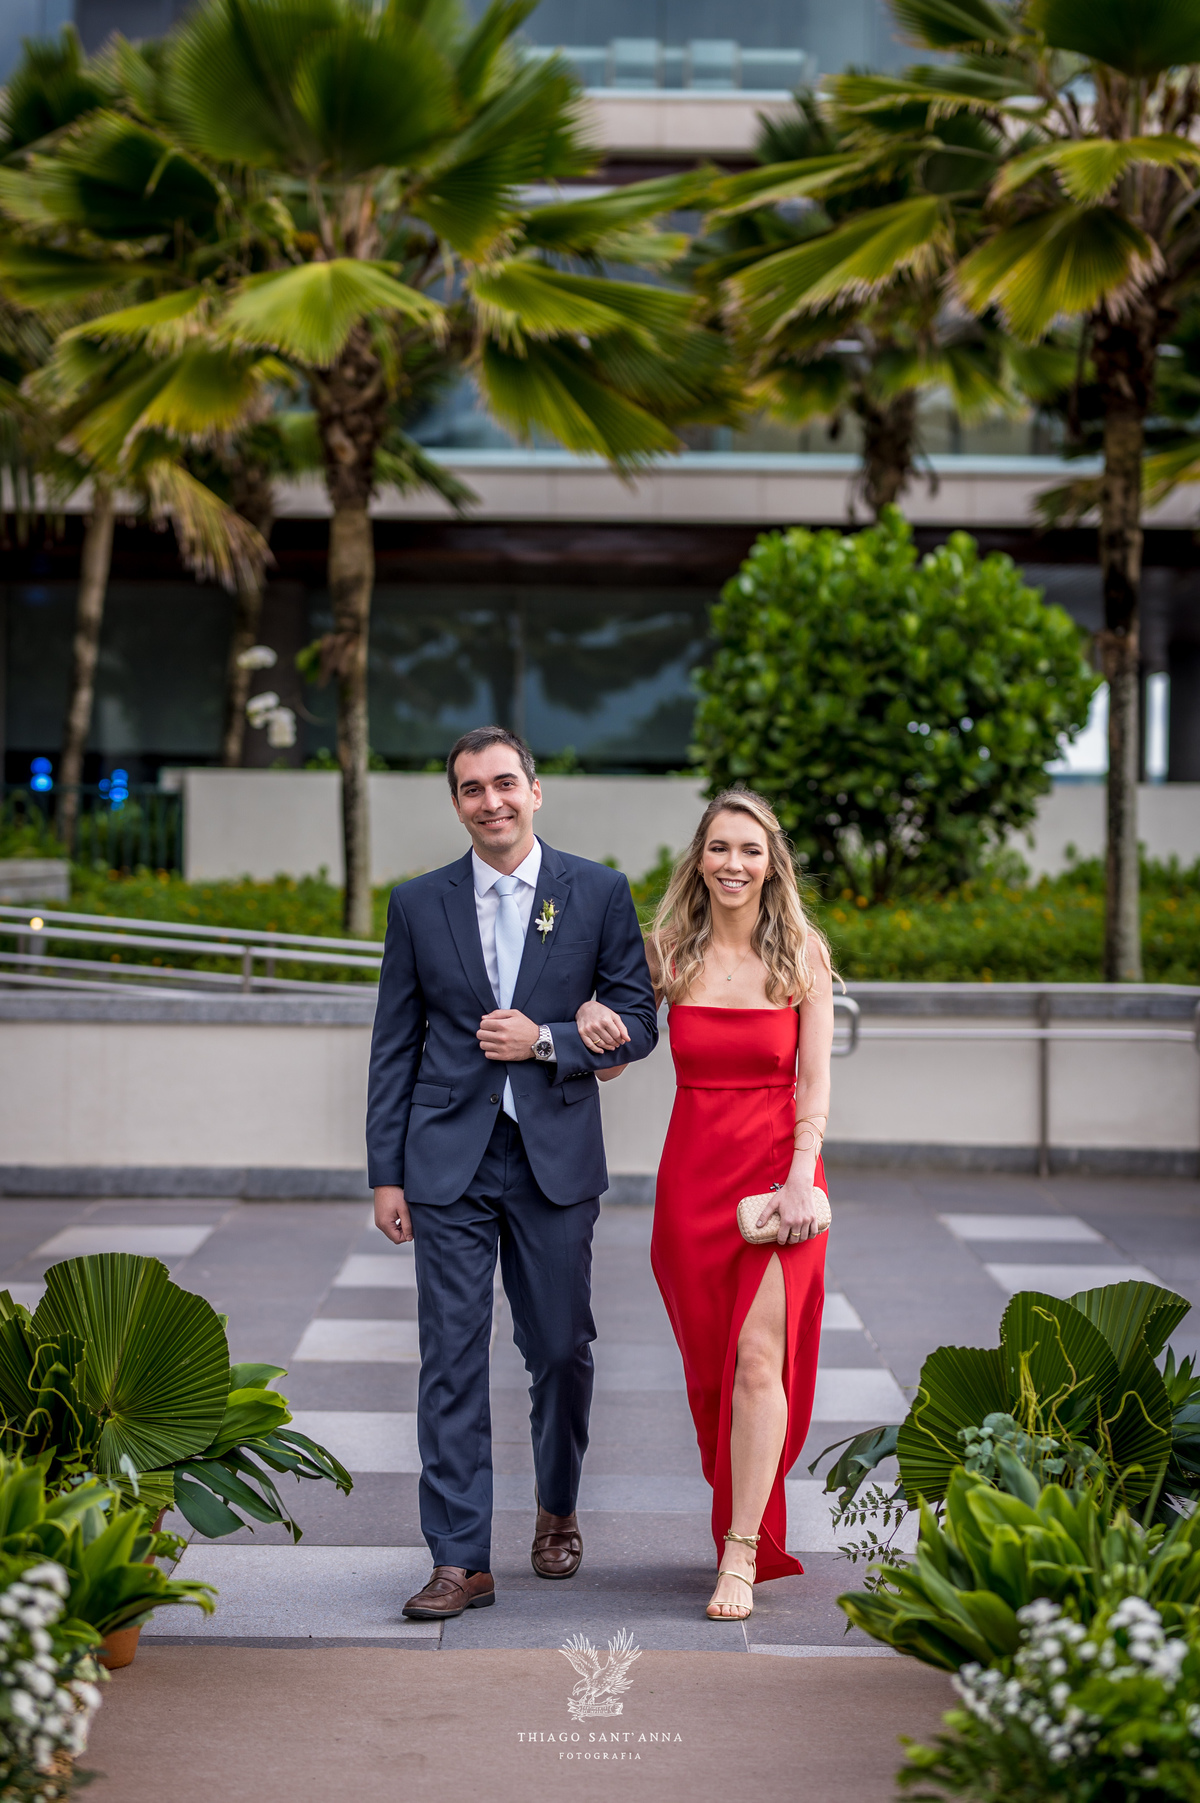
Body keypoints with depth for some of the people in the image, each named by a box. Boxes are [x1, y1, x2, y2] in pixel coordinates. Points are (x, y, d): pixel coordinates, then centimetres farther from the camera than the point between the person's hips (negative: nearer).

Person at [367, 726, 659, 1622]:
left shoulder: (599, 892, 1)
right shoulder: (419, 904, 4)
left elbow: (636, 1020, 2)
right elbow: (394, 1045, 6)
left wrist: (546, 1039, -14)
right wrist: (386, 1173, 1)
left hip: (555, 1156, 0)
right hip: (449, 1160, 0)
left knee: (562, 1349, 10)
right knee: (452, 1358, -3)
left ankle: (558, 1510, 34)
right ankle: (462, 1560, 0)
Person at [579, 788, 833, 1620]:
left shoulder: (803, 953, 0)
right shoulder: (671, 950, 4)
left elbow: (814, 1083, -2)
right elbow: (609, 1064, 12)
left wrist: (801, 1178, -13)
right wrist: (591, 1016, -10)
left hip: (778, 1170, -2)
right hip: (693, 1171, 3)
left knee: (758, 1359, -12)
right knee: (709, 1365, 9)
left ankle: (741, 1556, -10)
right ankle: (739, 1514, 27)